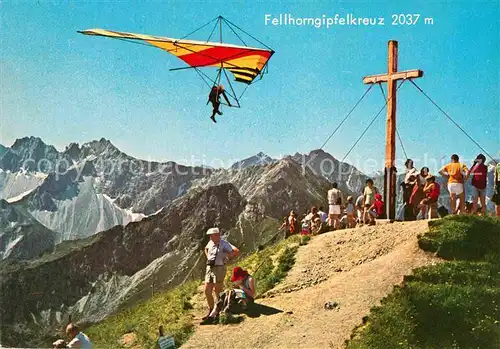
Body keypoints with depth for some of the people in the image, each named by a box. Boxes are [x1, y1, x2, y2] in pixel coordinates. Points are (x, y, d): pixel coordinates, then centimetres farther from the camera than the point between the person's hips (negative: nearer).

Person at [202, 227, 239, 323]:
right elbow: (206, 249, 32)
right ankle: (211, 311, 23)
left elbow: (236, 251, -22)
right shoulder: (210, 243, 8)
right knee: (207, 291, 7)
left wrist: (227, 258, -14)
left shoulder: (224, 244, -13)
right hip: (209, 268, 7)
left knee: (218, 291, 2)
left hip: (219, 268, -7)